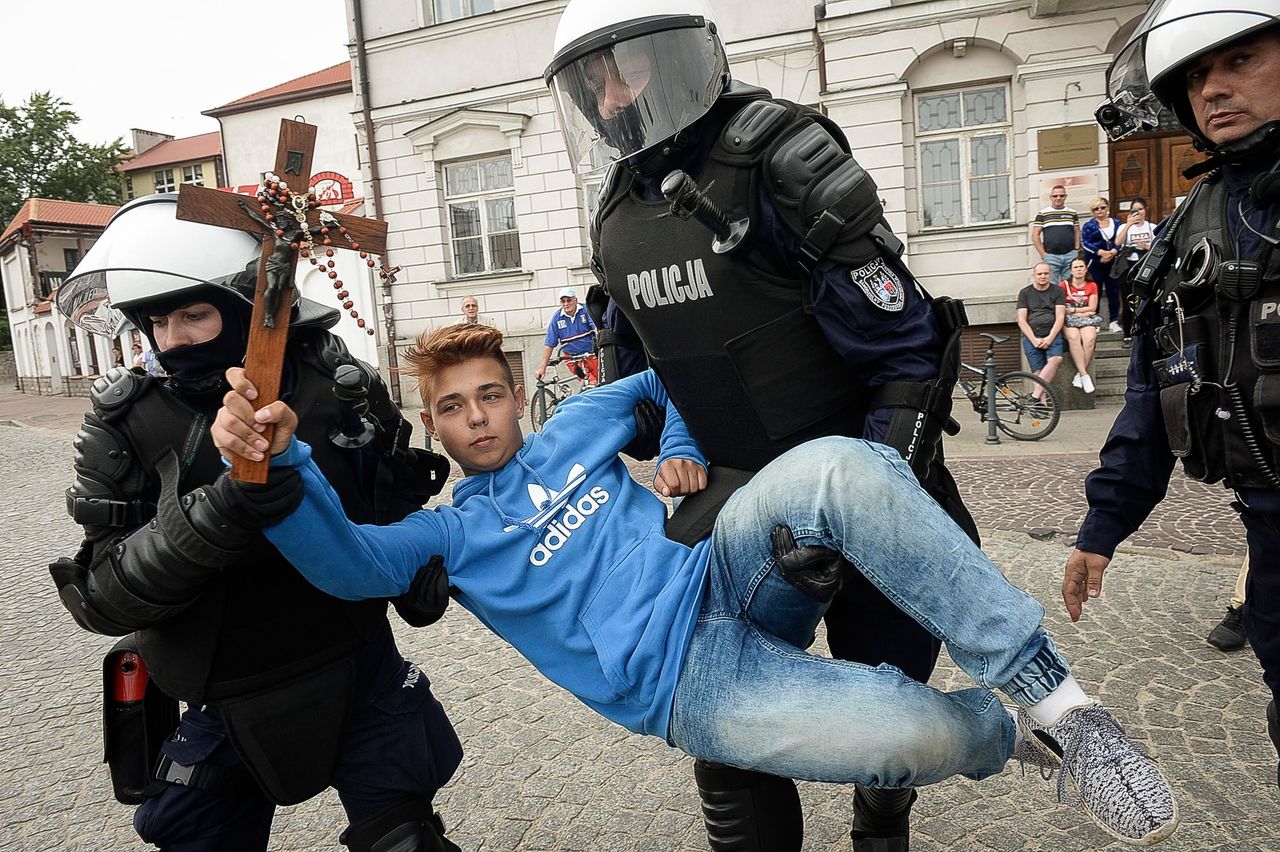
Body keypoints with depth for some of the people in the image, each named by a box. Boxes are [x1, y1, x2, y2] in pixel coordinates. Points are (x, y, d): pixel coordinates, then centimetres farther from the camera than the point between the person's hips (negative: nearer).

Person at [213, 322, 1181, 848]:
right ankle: (1003, 729, 8)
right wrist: (278, 460, -29)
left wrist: (681, 452, 12)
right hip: (693, 682, -3)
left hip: (728, 578, 4)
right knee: (917, 734, -31)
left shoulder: (578, 425, 19)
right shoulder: (449, 534, 9)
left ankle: (1046, 685, -19)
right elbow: (348, 560, -11)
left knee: (838, 466, -30)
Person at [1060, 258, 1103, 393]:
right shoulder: (1063, 285, 7)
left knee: (1090, 338, -32)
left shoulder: (1092, 286, 14)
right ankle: (1084, 375, -36)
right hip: (1069, 321, -2)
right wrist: (1082, 313, -4)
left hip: (1087, 321, 2)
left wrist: (1073, 309, -4)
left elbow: (1092, 308, 5)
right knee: (1073, 337, -35)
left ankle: (1079, 375, -27)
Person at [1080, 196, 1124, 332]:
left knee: (1114, 291, 1)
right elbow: (1085, 243, -5)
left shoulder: (1116, 223, 12)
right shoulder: (1089, 225, 5)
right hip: (1095, 263, -2)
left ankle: (1114, 321, 8)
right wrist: (1101, 252, -16)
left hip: (1112, 262, 2)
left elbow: (1121, 241, 6)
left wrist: (1113, 252, -13)